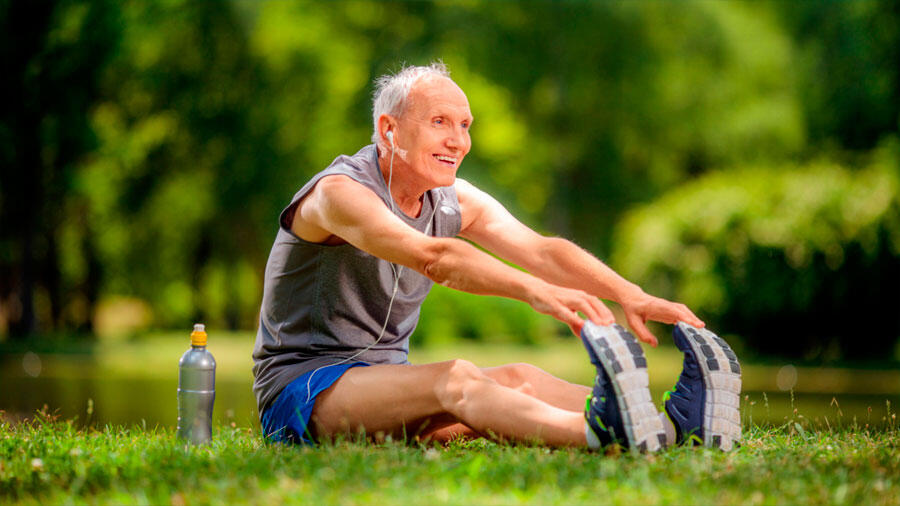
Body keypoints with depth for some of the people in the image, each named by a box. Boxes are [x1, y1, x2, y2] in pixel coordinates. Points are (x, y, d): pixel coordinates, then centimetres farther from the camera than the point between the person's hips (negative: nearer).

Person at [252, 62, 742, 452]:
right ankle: (597, 433, -61)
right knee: (454, 378, -34)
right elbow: (434, 258, -36)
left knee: (515, 379, -20)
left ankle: (675, 424, -42)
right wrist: (534, 291, -49)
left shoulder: (457, 200, 7)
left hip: (385, 379, 7)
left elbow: (541, 251, -9)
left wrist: (631, 295, -26)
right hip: (300, 386, -7)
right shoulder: (340, 192, -18)